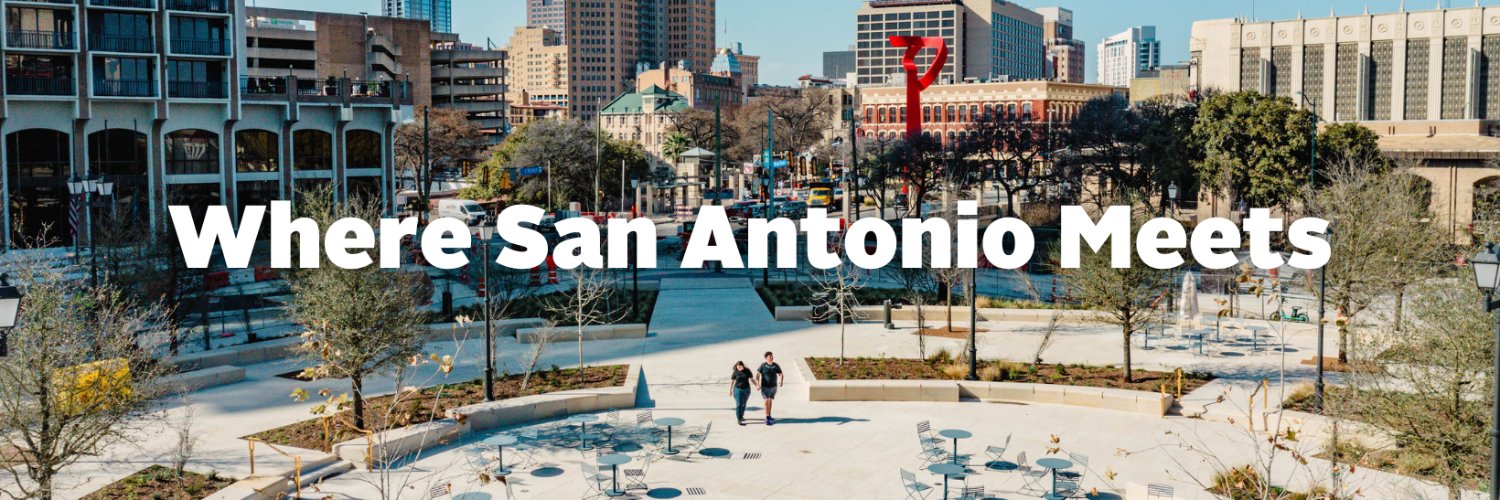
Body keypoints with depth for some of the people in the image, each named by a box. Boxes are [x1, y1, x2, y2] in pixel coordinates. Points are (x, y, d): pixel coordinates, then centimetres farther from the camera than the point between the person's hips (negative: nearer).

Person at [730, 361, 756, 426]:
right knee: (739, 404, -9)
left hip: (746, 390, 3)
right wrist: (730, 390, 3)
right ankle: (739, 420, -9)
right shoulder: (735, 372, -7)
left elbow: (752, 379, 0)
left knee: (743, 404, 16)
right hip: (738, 389, -3)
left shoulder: (747, 371, -4)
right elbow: (732, 381, 0)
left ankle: (741, 416, 35)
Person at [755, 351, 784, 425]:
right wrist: (757, 384, -20)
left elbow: (780, 374, 1)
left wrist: (781, 381, -19)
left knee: (770, 401, 16)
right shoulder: (763, 365, -10)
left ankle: (769, 416, 29)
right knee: (766, 401, -9)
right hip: (765, 387, -4)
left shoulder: (776, 366, -2)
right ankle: (767, 419, -10)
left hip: (774, 386, 4)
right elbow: (757, 374, -9)